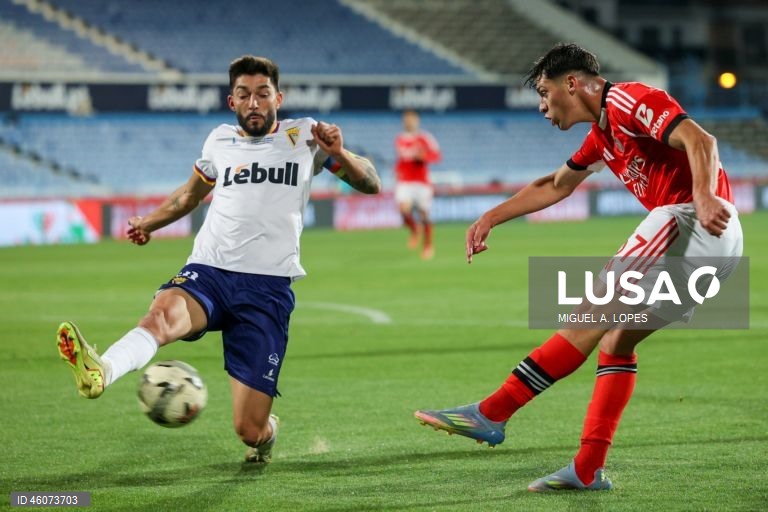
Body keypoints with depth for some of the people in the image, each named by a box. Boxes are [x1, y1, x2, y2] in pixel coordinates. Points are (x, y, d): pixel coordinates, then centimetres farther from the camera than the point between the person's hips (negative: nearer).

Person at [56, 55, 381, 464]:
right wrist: (147, 223, 25)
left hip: (268, 288, -2)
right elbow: (192, 193, 36)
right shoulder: (220, 141, 16)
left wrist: (338, 153, -10)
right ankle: (100, 372, -65)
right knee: (164, 313, -37)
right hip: (208, 273, 2)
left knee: (249, 430, -5)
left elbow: (370, 185, 8)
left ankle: (265, 432, 33)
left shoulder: (303, 136, 9)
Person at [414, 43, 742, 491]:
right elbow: (555, 186, 39)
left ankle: (491, 415, -14)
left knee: (590, 318, -12)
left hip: (690, 221, -10)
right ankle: (588, 470, 6)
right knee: (615, 340, 9)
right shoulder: (602, 134, 24)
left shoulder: (627, 100, -5)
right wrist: (491, 218, 39)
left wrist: (704, 198, -35)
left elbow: (699, 140, -19)